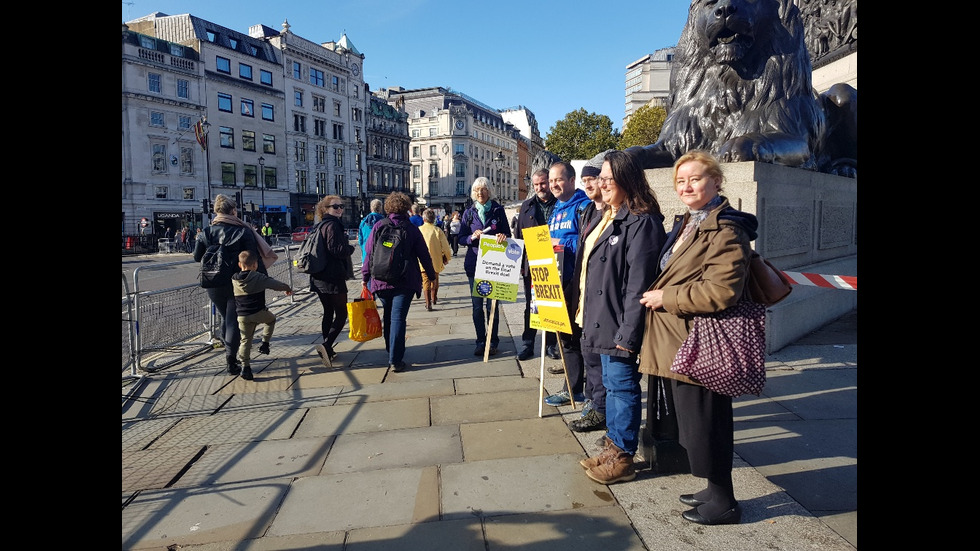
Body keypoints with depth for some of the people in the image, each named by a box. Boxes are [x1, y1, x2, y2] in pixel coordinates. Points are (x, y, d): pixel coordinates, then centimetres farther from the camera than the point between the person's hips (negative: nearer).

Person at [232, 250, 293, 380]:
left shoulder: (234, 280, 5)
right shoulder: (258, 277, -7)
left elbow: (231, 294, 20)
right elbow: (275, 284, -2)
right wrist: (288, 288, 16)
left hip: (242, 316, 4)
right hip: (259, 313, -3)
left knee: (245, 340, 10)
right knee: (271, 319, 28)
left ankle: (245, 367, 4)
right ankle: (264, 344, 18)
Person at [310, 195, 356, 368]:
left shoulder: (321, 226, 16)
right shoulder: (333, 225, -13)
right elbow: (335, 250, -21)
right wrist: (350, 248, -3)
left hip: (319, 278, 9)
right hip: (333, 278, -9)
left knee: (328, 313, 15)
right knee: (341, 314, -4)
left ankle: (328, 350, 20)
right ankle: (326, 345, -18)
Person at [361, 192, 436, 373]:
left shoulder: (379, 226, 2)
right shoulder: (412, 229, 0)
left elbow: (369, 252, 2)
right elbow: (424, 255, 3)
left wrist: (365, 276, 9)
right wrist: (431, 275, 16)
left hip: (381, 280, 2)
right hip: (405, 281, -2)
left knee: (388, 315, 20)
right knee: (398, 317, -5)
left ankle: (390, 349, 35)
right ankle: (395, 361, -7)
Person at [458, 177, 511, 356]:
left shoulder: (498, 210, 4)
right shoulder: (469, 213, 9)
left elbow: (507, 234, 4)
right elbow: (461, 238, 7)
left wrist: (503, 236, -19)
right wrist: (472, 237, -14)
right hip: (474, 263, 2)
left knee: (492, 304, 0)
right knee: (477, 305, 5)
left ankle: (493, 342, 12)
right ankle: (481, 341, 15)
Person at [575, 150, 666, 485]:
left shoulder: (642, 223, -17)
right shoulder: (604, 218, 14)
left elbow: (638, 284, -22)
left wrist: (628, 332, -23)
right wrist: (585, 313, 18)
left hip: (619, 324, -10)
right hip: (600, 319, 10)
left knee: (621, 385, 2)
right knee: (611, 384, 18)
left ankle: (623, 458, 17)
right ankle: (613, 447, 33)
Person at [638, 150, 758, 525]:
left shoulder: (725, 230, -17)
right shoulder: (687, 223, 15)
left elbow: (721, 292, -26)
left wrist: (665, 297, -18)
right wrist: (658, 294, 10)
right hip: (682, 343, 10)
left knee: (704, 422, 2)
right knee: (695, 420, 19)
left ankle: (723, 502, 20)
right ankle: (715, 491, 35)